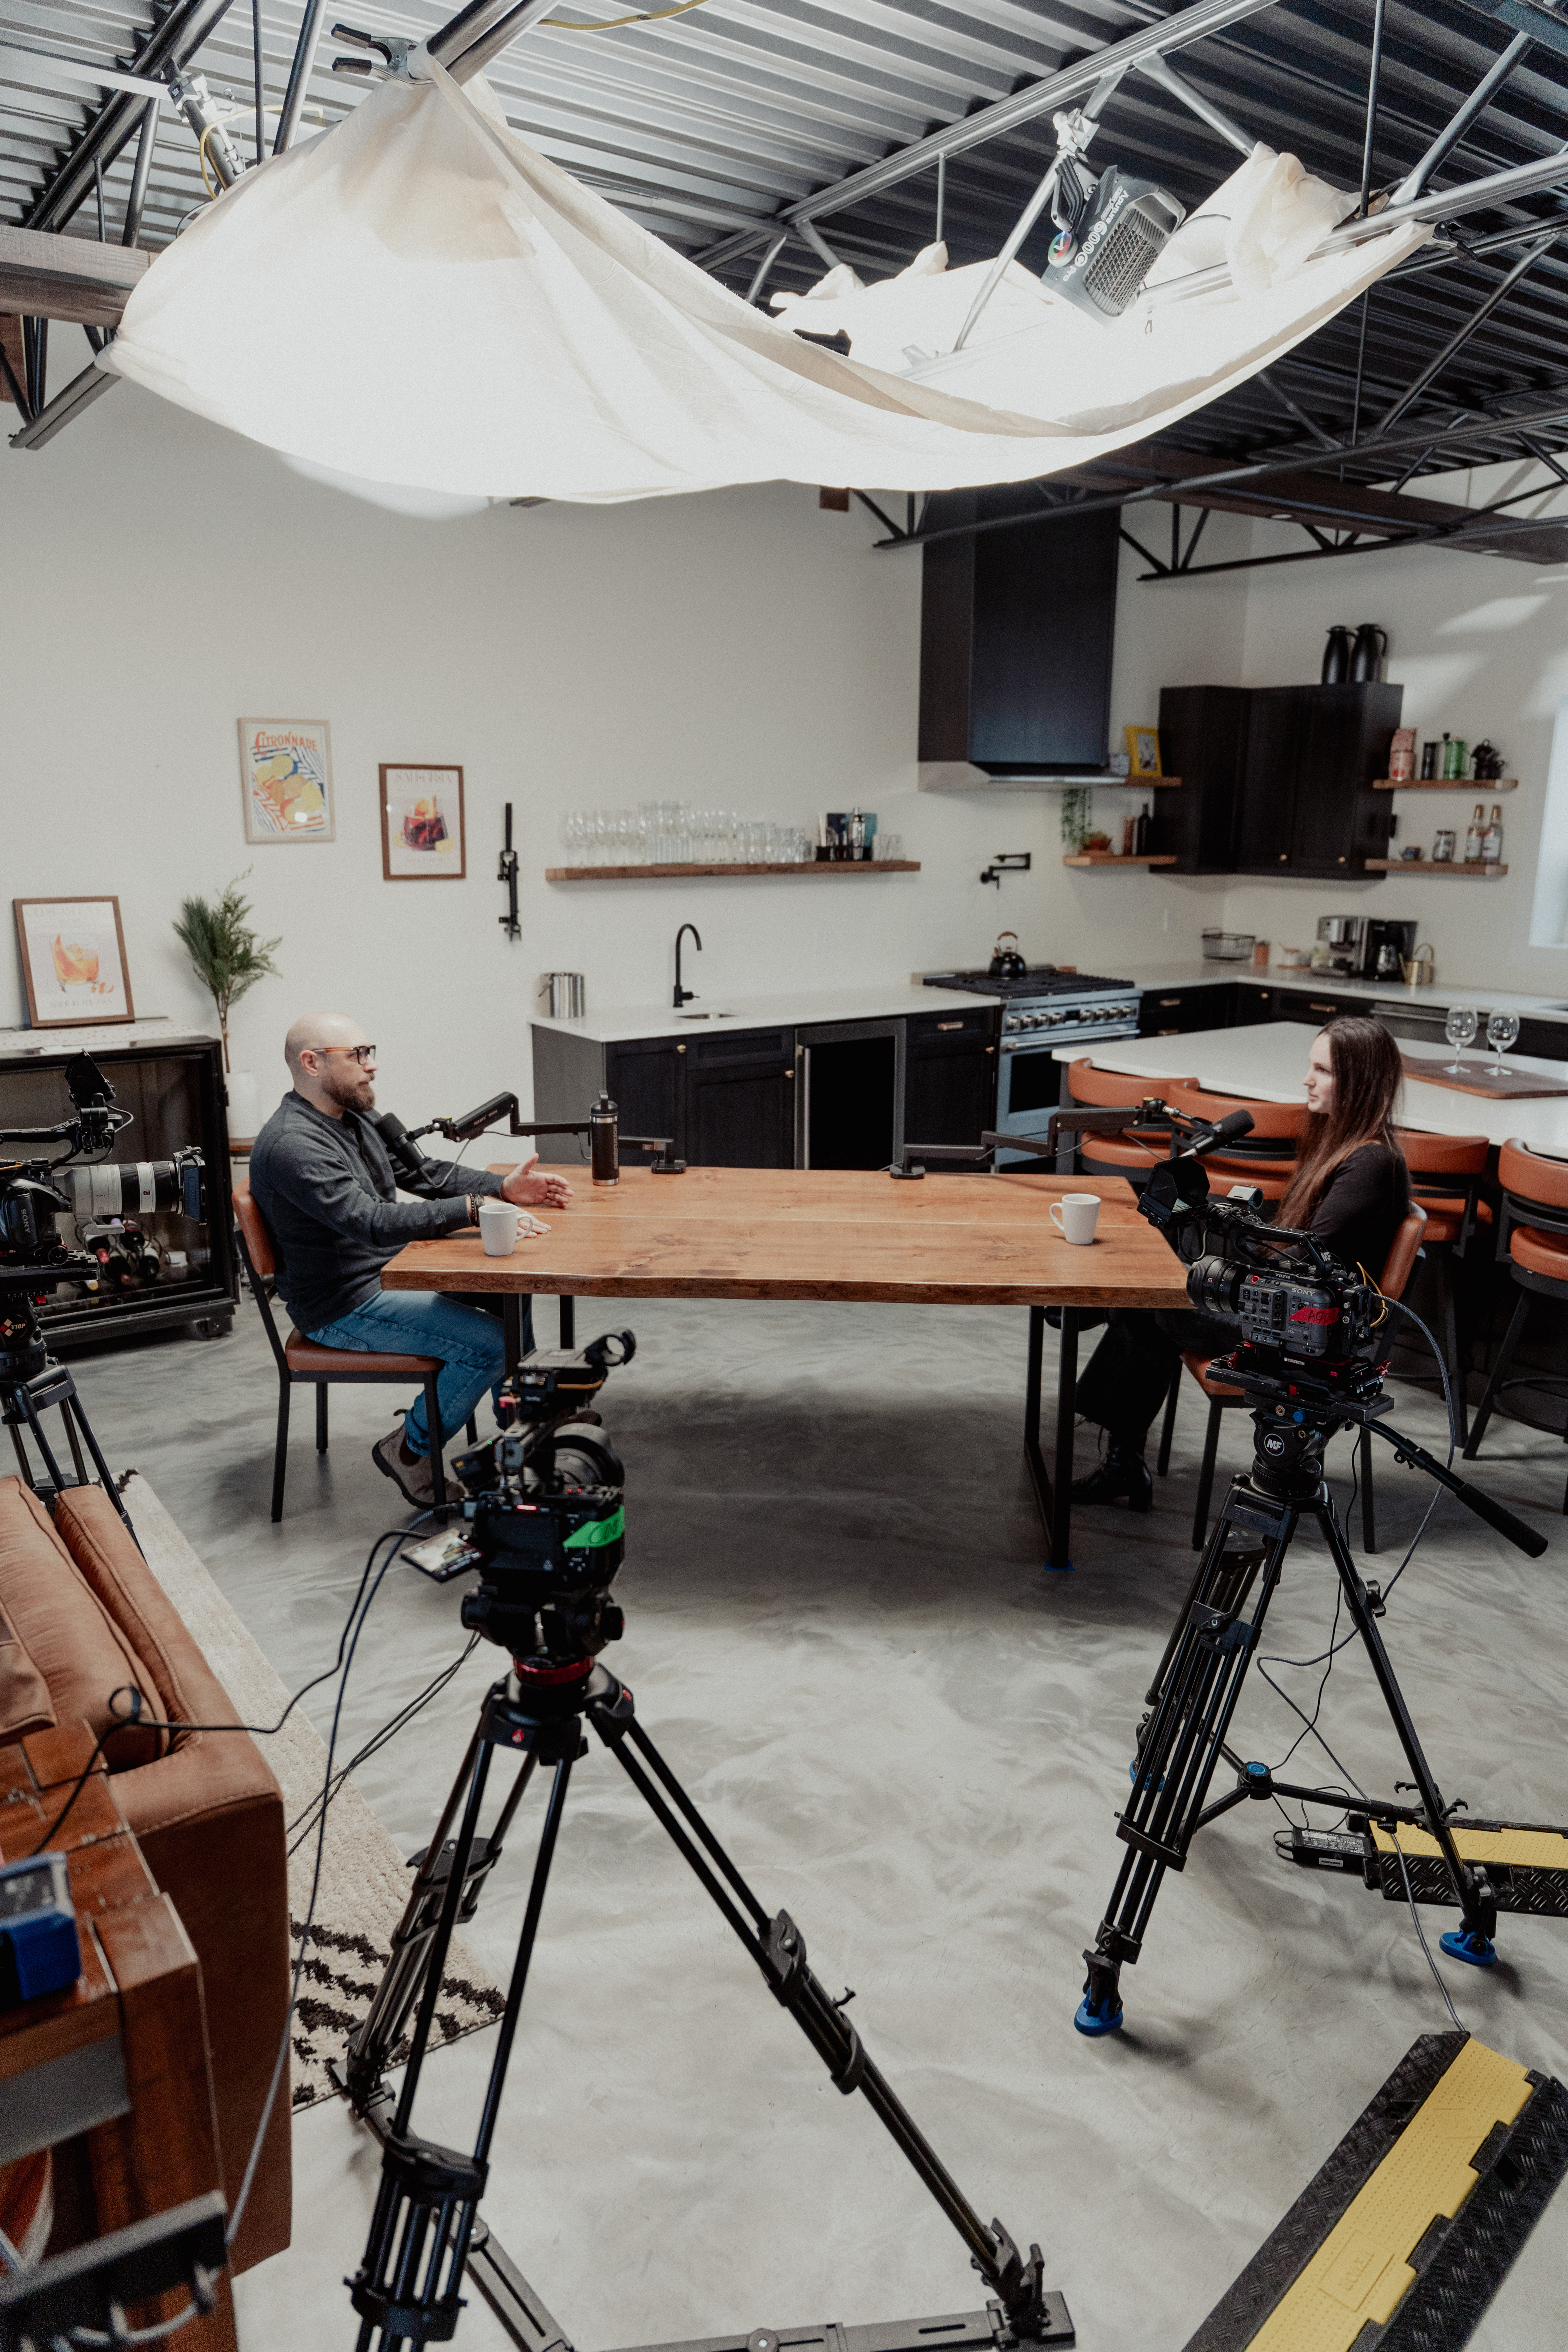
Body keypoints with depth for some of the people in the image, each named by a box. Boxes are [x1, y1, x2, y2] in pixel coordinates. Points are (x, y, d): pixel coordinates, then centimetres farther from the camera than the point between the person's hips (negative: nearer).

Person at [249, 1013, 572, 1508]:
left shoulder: (353, 1118, 8)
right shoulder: (291, 1146, -25)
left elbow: (423, 1170, 12)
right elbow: (372, 1221, -35)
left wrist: (504, 1187, -2)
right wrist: (472, 1208, -40)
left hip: (387, 1269, 10)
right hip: (344, 1306, -10)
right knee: (489, 1343, -20)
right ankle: (409, 1451, 1)